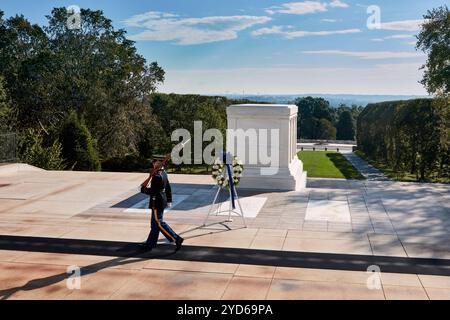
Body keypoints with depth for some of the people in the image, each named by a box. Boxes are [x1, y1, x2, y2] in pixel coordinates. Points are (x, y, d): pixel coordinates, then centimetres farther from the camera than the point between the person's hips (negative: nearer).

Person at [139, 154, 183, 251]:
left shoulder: (157, 176, -22)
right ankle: (150, 243, 24)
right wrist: (169, 200, 20)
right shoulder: (164, 173, 7)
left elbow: (152, 191, -23)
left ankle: (176, 239, -7)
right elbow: (168, 188, 14)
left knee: (159, 223, -4)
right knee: (155, 223, 15)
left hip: (156, 202, -10)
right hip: (162, 201, 10)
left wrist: (143, 189, -6)